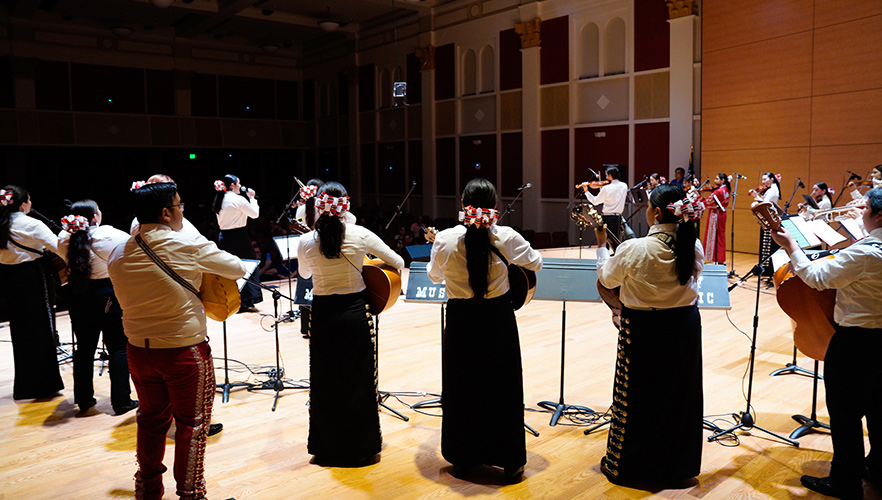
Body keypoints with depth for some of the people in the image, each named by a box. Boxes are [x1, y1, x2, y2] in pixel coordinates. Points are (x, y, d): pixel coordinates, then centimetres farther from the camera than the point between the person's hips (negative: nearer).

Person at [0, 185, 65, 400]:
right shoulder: (31, 225, -15)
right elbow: (58, 247, -20)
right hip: (32, 278, -6)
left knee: (20, 330, 15)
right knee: (40, 330, 4)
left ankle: (24, 386, 24)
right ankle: (44, 384, 10)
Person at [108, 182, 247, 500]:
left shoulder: (118, 255, -2)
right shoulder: (189, 247, -17)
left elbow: (125, 300, 7)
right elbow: (238, 269, -6)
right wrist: (204, 267, 13)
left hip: (139, 351, 6)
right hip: (185, 351, -5)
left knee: (151, 420, 22)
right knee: (191, 424, 11)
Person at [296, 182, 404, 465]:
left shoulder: (305, 242, -8)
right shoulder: (360, 236, -11)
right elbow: (398, 263, -1)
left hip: (323, 316, 1)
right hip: (355, 312, -1)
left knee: (325, 381, 14)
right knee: (359, 380, 12)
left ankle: (328, 448, 26)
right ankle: (360, 447, 22)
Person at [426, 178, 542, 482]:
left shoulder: (445, 240, -11)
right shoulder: (507, 237, -12)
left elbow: (434, 277, 8)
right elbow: (536, 263, 6)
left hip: (461, 322, 1)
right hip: (498, 319, 0)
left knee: (461, 388, 16)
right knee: (503, 387, 13)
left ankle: (462, 458, 30)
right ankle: (510, 461, 24)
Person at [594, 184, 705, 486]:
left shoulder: (633, 249, -21)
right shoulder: (694, 247, -8)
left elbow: (607, 279, -4)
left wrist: (601, 245, 9)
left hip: (644, 330, -4)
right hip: (685, 327, 4)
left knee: (638, 398, 10)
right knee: (680, 396, 17)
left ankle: (628, 465, 25)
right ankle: (677, 466, 32)